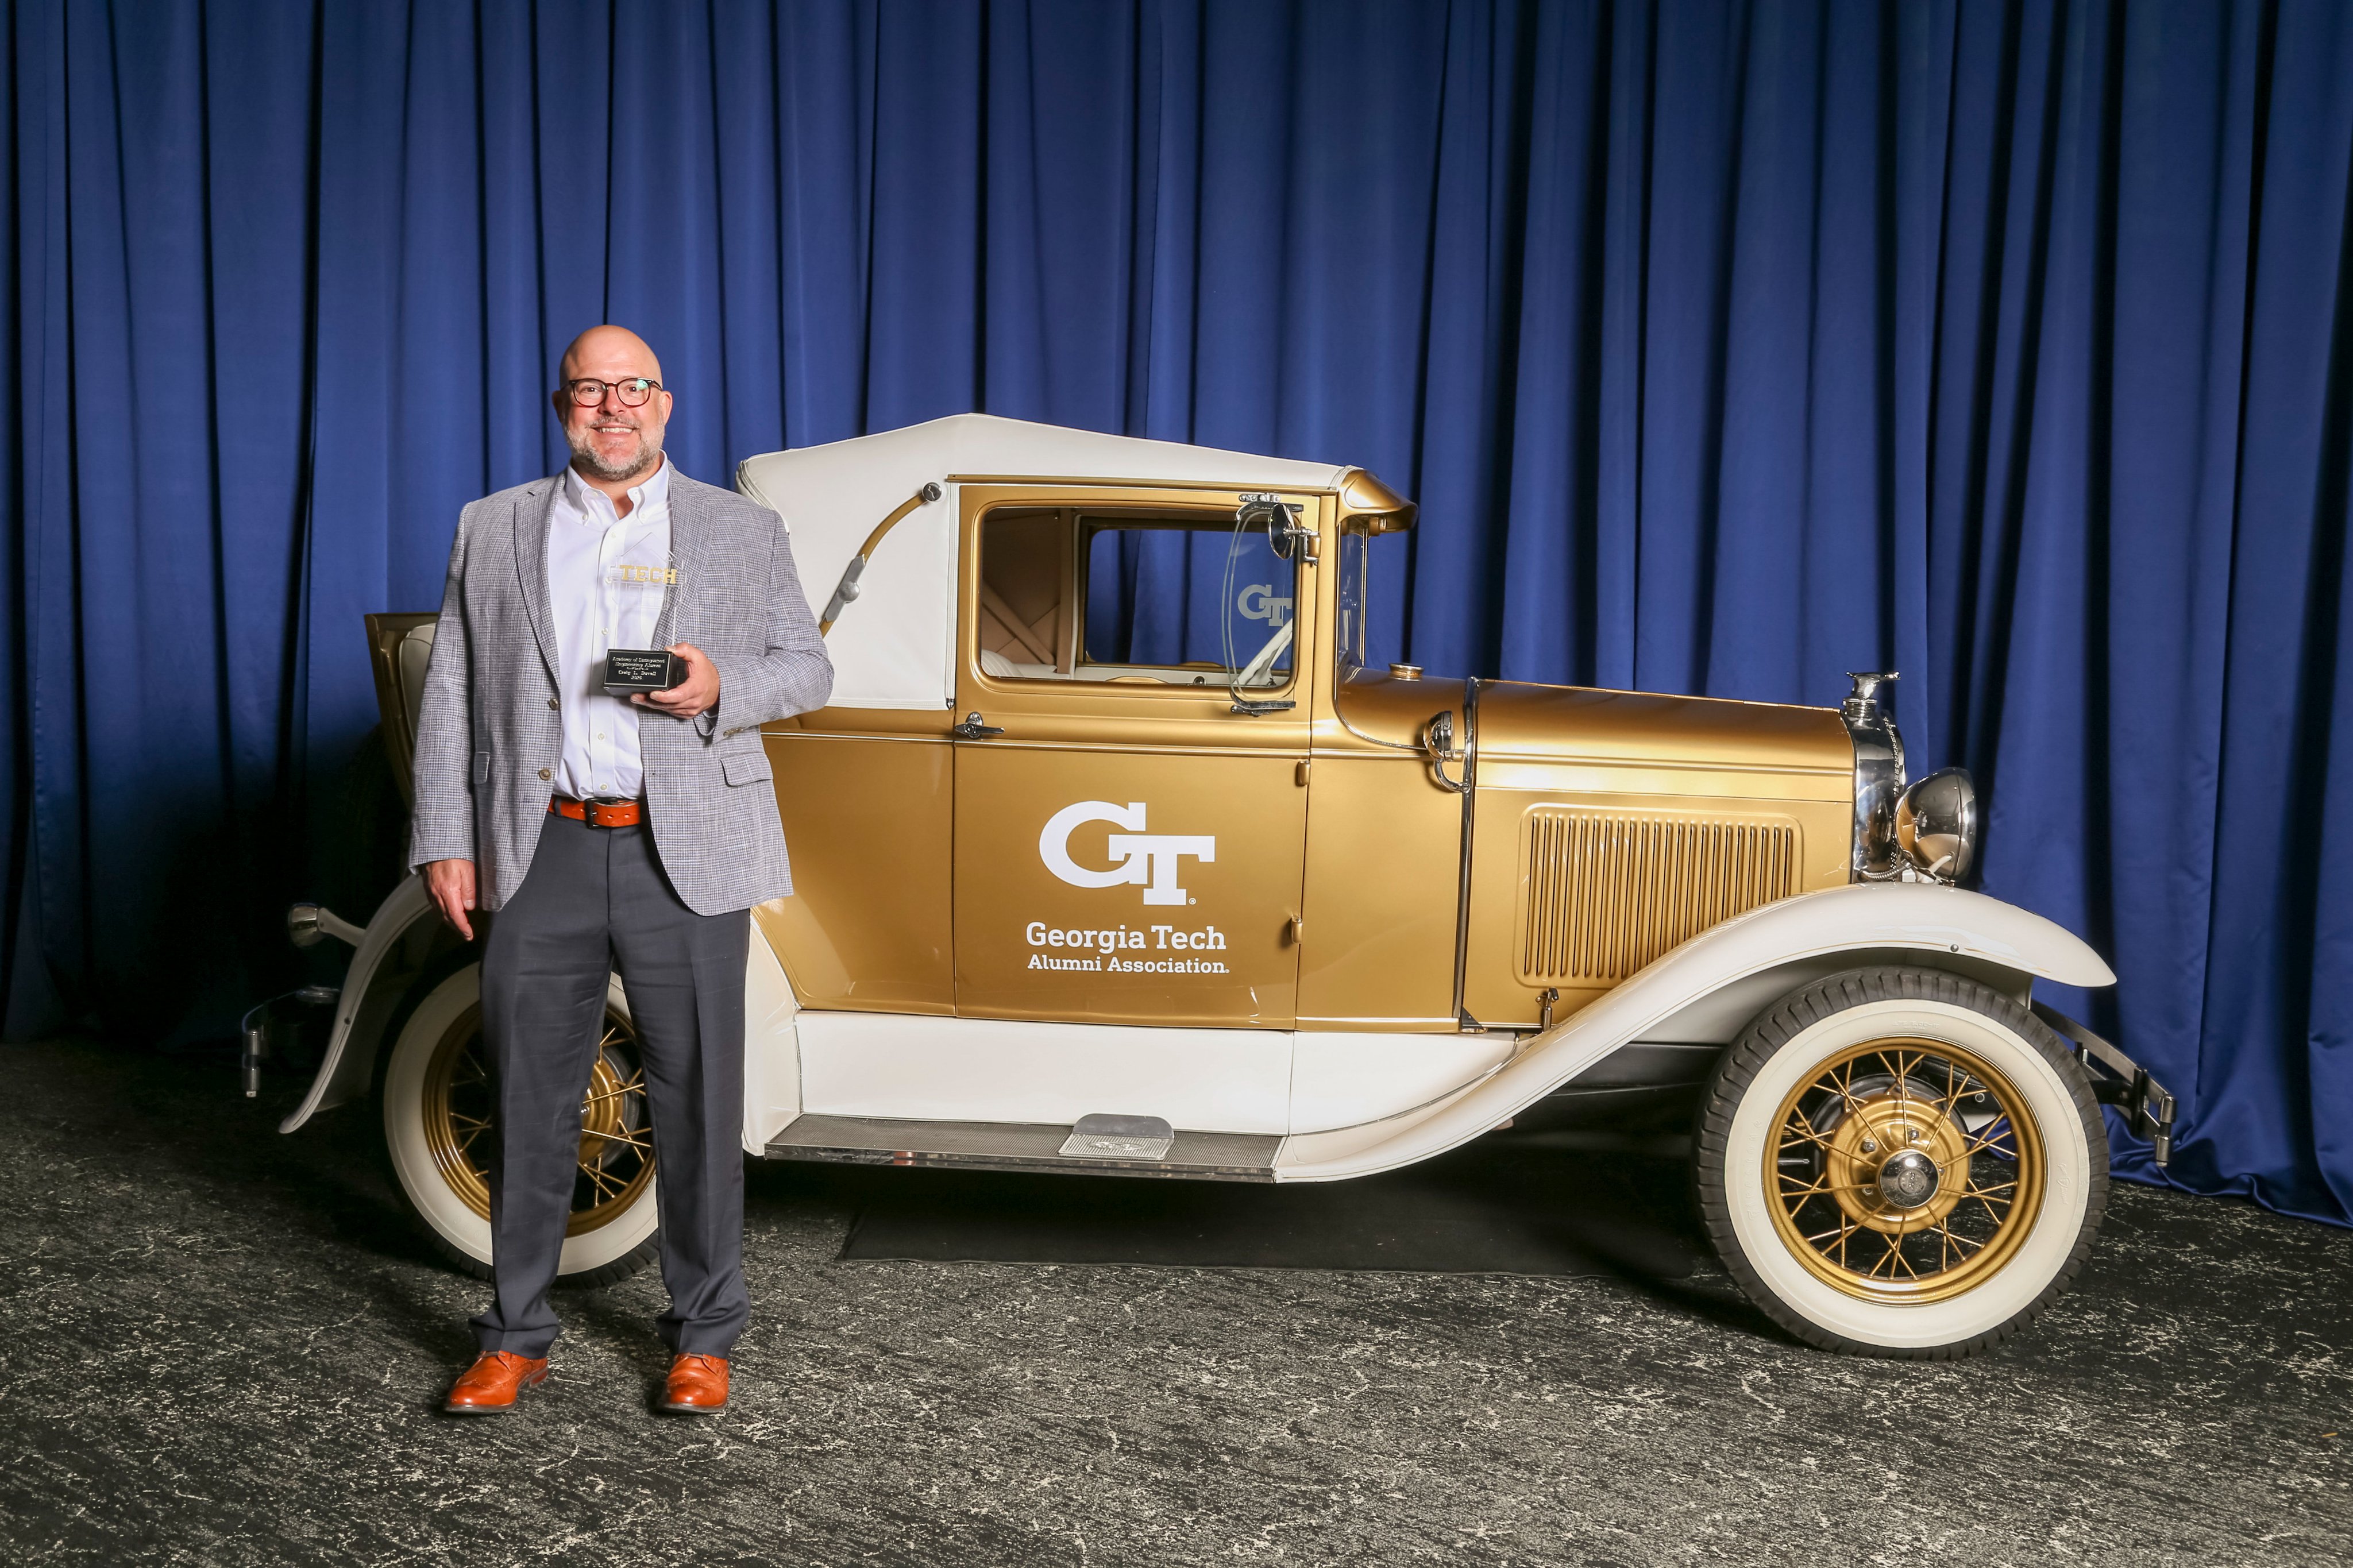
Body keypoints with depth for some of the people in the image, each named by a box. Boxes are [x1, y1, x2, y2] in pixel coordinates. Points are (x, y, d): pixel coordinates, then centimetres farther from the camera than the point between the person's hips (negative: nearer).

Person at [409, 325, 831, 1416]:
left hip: (687, 857, -1)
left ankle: (703, 1332, 20)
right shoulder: (492, 530, 11)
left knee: (697, 1099, 5)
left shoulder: (744, 533, 8)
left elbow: (807, 666, 8)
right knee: (530, 1100, 8)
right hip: (539, 855, 1)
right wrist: (446, 842, 1)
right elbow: (450, 696, 8)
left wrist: (723, 686, -13)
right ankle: (516, 1334, 23)